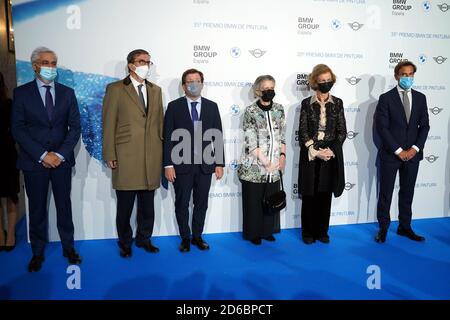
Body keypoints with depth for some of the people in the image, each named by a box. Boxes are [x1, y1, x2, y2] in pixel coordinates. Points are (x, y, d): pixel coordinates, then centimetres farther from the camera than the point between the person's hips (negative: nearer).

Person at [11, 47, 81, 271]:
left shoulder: (67, 93, 7)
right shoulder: (22, 93, 1)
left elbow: (75, 126, 3)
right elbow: (17, 129, -4)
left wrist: (61, 154, -9)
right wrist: (42, 155, -13)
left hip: (62, 160, 1)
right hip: (34, 161, -1)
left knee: (64, 206, 8)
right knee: (37, 209, 8)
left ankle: (68, 248, 22)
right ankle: (38, 253, 22)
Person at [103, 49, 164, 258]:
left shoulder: (156, 90, 14)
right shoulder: (115, 89, 0)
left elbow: (160, 121, 13)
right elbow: (108, 124, -3)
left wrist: (162, 150, 9)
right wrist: (110, 155, -7)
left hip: (151, 157, 4)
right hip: (126, 158, -4)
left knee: (147, 205, 12)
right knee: (125, 206, 7)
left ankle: (144, 239, 30)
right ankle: (125, 243, 25)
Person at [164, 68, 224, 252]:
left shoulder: (212, 106, 6)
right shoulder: (174, 106, 0)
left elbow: (217, 137, 4)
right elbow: (168, 138, -3)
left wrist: (219, 163, 0)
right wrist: (168, 164, -9)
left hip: (205, 164, 2)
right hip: (182, 164, -1)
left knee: (201, 203, 11)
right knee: (182, 204, 9)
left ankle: (197, 236, 28)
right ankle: (185, 238, 26)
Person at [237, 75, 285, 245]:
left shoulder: (279, 109, 6)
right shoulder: (250, 111, -9)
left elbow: (282, 135, 11)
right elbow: (250, 141, -13)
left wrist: (282, 155, -2)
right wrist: (265, 162, -16)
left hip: (274, 166, 4)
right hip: (254, 166, -4)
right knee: (253, 200, 5)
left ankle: (267, 230, 28)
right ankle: (253, 233, 21)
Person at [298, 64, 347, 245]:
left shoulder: (337, 103, 5)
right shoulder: (306, 103, -1)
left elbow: (342, 131, 2)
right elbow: (303, 132, -4)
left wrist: (330, 150, -12)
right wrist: (316, 152, -13)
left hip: (331, 155, 2)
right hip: (310, 155, -1)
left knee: (325, 194, 8)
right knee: (309, 194, 4)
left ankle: (322, 231, 21)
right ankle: (308, 232, 17)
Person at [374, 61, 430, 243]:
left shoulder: (420, 98, 8)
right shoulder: (386, 98, -5)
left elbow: (424, 126, 6)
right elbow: (381, 127, -10)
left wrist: (415, 148, -8)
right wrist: (398, 151, -13)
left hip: (412, 154, 4)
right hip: (390, 154, -4)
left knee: (407, 193, 12)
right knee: (385, 193, 4)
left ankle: (404, 227, 24)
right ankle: (383, 228, 15)